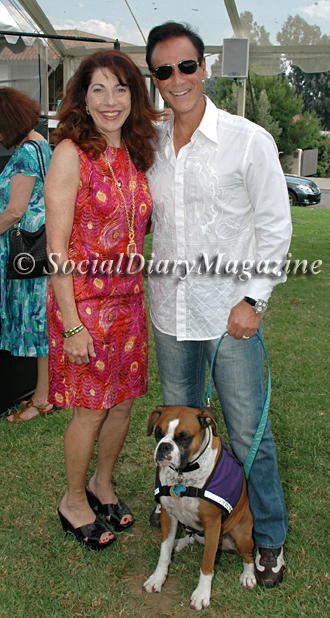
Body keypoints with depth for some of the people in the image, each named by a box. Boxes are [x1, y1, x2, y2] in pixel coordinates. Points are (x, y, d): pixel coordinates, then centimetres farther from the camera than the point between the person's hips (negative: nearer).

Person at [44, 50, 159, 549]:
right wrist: (71, 324, -18)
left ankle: (102, 485, 39)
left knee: (124, 400, 15)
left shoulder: (134, 155, 8)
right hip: (83, 300, -6)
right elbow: (57, 249, -16)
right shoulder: (71, 153, -13)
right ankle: (73, 502, 28)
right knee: (91, 409, 5)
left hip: (128, 298, 6)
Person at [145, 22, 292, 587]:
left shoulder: (249, 141, -8)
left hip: (231, 313, -4)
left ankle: (269, 535, 24)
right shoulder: (150, 145, 5)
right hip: (170, 311, 4)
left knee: (248, 433, 4)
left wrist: (252, 300, -10)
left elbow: (275, 227, -5)